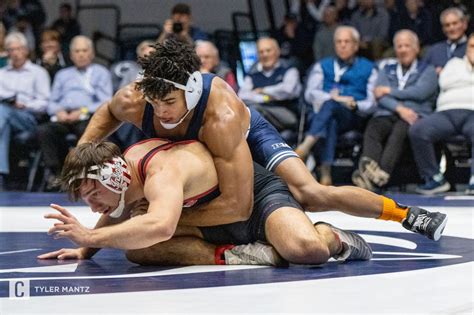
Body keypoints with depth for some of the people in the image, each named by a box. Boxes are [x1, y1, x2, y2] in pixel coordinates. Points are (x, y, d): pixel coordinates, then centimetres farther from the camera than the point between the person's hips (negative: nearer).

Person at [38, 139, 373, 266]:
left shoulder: (161, 172, -35)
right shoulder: (129, 159, -6)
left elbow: (159, 227, -57)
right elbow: (120, 211, 19)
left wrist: (91, 236, -49)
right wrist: (85, 251, 11)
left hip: (262, 195, -9)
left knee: (308, 249, -40)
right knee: (136, 246, -15)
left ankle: (331, 237, -1)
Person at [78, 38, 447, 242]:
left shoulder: (222, 116, -48)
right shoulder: (133, 101, -35)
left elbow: (237, 206, -47)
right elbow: (107, 113, -5)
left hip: (248, 135, -5)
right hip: (185, 151, 5)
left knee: (312, 194, -21)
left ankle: (405, 214, -5)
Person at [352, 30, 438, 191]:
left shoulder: (428, 71, 20)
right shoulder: (387, 70, 30)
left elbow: (420, 93, -1)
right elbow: (380, 95, 10)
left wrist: (390, 91, 5)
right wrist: (399, 108, -9)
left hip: (414, 117, -3)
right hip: (386, 115, 3)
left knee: (398, 131, -39)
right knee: (372, 130, -34)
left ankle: (381, 174, -61)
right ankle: (369, 168, -61)